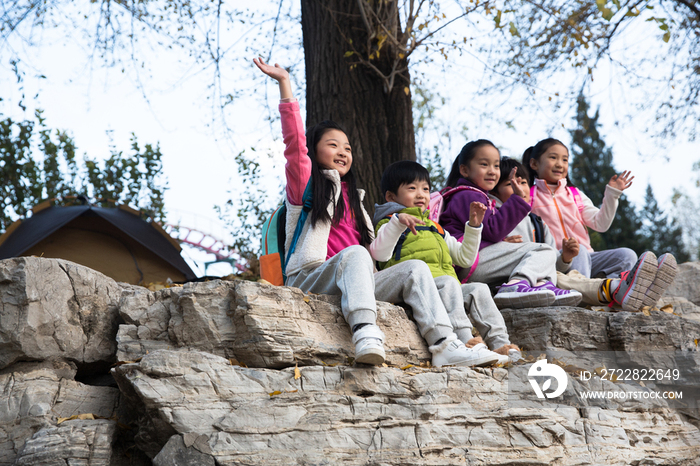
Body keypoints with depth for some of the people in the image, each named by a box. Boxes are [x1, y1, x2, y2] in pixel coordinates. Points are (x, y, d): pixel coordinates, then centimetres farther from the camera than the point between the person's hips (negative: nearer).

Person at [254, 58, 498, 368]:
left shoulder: (352, 197, 31)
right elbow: (295, 142, -3)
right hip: (310, 279, -6)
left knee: (415, 268, -12)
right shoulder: (304, 184, 13)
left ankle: (444, 346, -29)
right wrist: (284, 84, -8)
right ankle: (366, 336, -57)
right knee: (354, 254, -34)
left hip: (353, 282, 6)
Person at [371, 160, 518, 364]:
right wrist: (398, 222, -22)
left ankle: (500, 343, -23)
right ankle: (465, 340, -48)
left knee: (479, 289, -14)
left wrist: (473, 226, 24)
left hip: (447, 287, 7)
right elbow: (379, 254, -12)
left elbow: (464, 258, 33)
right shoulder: (389, 223, 11)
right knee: (448, 283, -33)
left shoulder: (435, 228, 35)